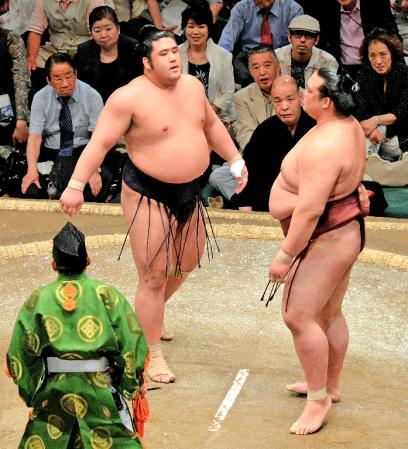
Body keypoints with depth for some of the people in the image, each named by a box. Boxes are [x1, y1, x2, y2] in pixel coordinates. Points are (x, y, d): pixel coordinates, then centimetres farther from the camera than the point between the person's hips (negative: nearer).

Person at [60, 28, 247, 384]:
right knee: (154, 276, -4)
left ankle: (149, 314, 47)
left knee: (187, 263, 21)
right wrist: (76, 185, -26)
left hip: (189, 191, 8)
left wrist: (235, 160, 22)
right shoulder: (131, 97, -19)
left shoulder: (192, 85, 3)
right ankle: (152, 355, 9)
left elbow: (212, 125, 19)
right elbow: (100, 143, -20)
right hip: (148, 195, -7)